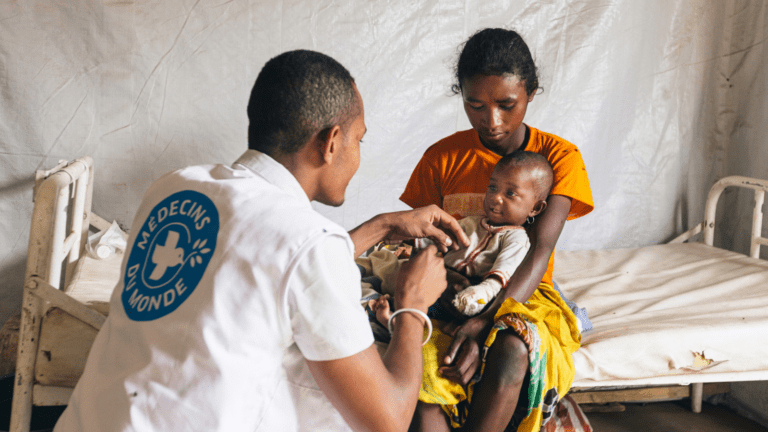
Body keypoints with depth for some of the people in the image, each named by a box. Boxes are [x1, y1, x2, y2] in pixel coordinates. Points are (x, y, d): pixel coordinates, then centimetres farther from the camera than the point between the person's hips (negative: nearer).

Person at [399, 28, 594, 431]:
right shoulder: (442, 158, 3)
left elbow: (539, 252, -15)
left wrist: (484, 322, -32)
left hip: (524, 293, -1)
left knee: (511, 348, -38)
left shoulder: (559, 157, -3)